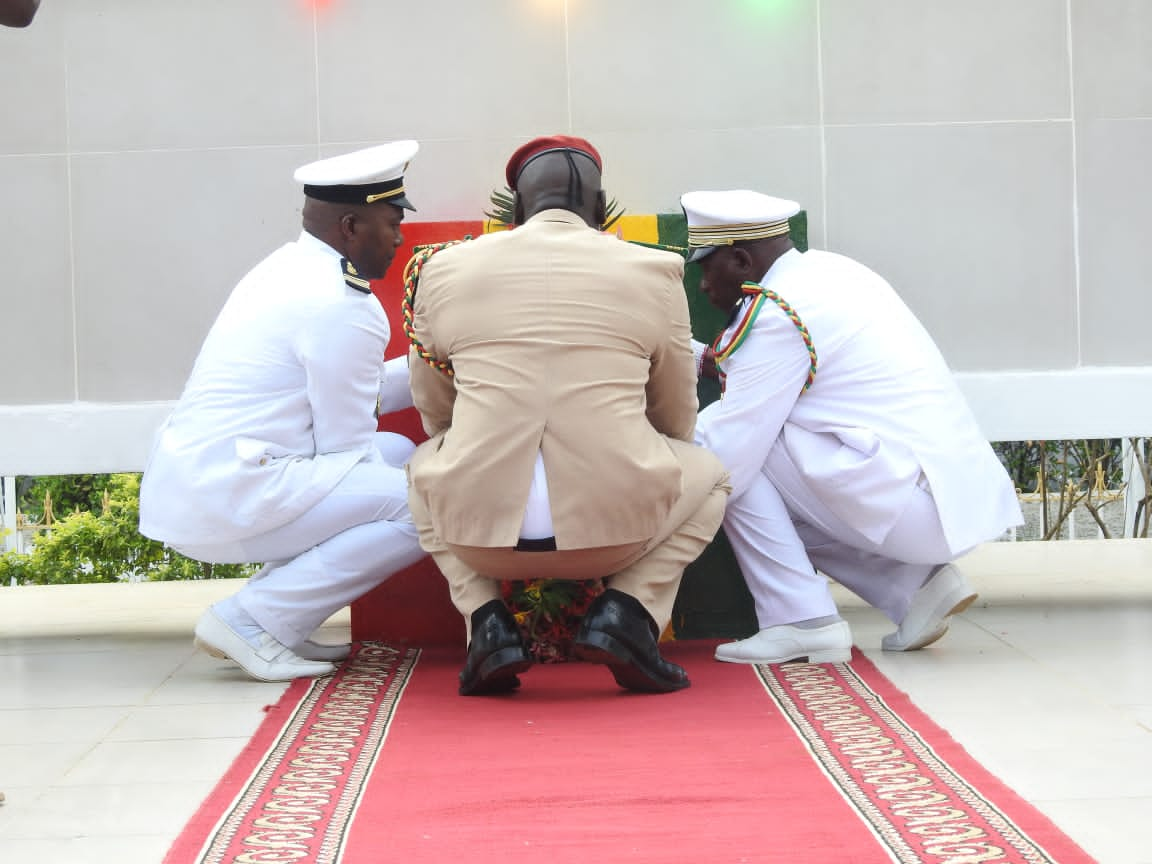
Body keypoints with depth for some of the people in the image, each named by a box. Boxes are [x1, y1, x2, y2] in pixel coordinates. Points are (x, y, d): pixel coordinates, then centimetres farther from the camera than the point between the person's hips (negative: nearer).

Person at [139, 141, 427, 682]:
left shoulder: (286, 271, 15)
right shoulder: (341, 307, -15)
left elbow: (333, 390, 21)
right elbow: (344, 443, -10)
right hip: (229, 500, -10)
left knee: (397, 454, 19)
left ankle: (276, 621, 12)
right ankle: (253, 620, -9)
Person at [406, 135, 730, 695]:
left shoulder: (445, 268, 8)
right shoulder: (654, 271, 6)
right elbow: (677, 419, 18)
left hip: (482, 529, 1)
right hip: (613, 529, -1)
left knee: (423, 466, 34)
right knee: (710, 475, 29)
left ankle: (485, 617, 12)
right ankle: (628, 607, 5)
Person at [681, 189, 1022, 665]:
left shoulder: (777, 314, -14)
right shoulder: (829, 270, 13)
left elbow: (722, 460, -15)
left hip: (910, 507, -9)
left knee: (741, 453, -6)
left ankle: (802, 622, -7)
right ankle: (915, 584, 12)